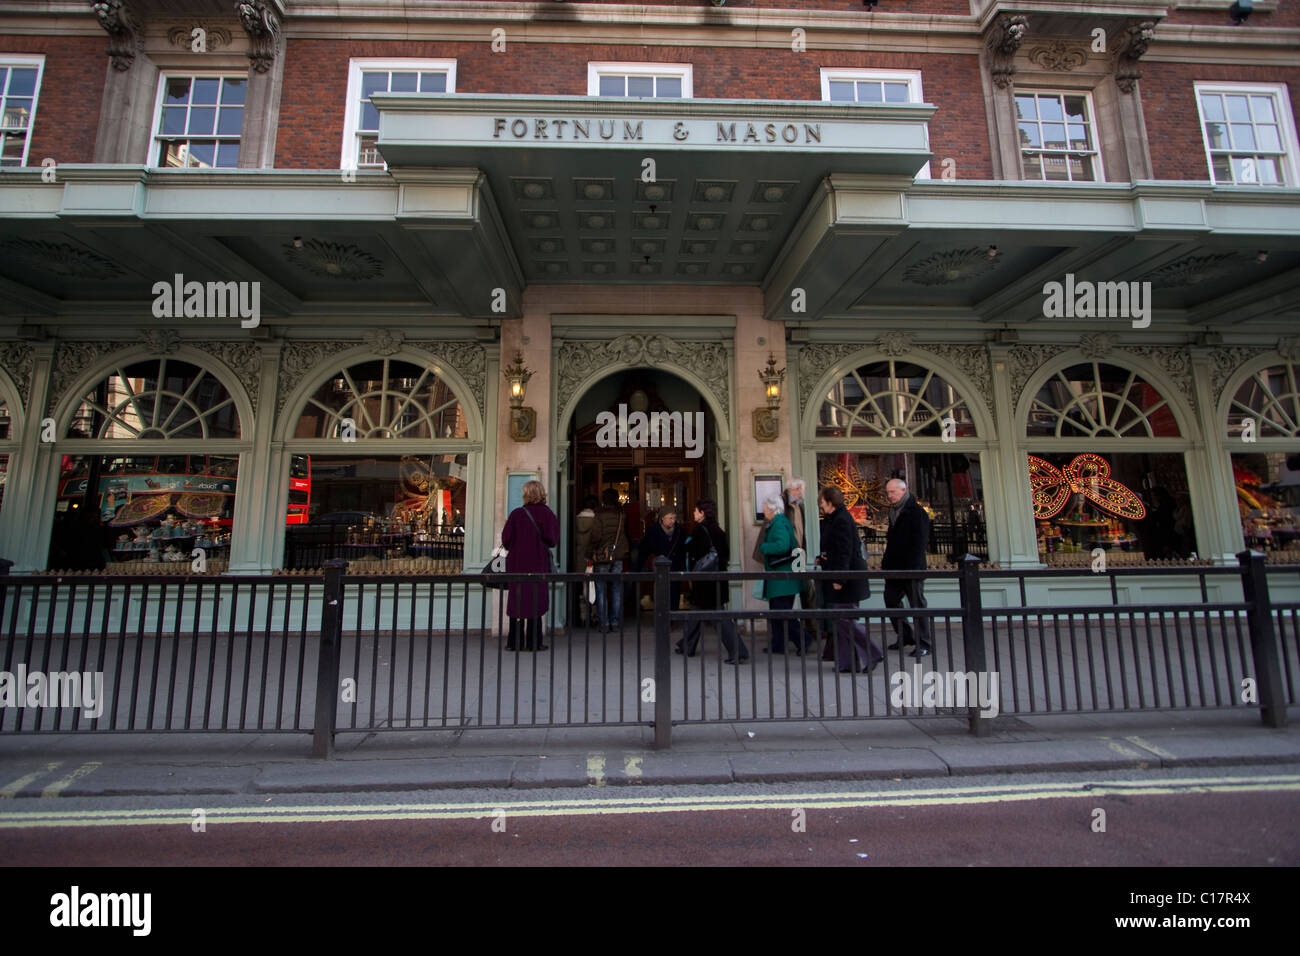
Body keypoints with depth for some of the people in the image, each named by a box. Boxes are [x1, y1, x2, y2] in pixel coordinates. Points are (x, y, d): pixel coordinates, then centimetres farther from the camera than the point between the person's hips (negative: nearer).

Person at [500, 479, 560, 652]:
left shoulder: (516, 513, -4)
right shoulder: (547, 514, -6)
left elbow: (506, 539, -4)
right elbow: (552, 540, -8)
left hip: (516, 562, 1)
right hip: (538, 563, -1)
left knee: (516, 600, 10)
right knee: (535, 600, 6)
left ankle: (515, 642, 15)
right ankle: (533, 642, 8)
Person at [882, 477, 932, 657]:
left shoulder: (917, 512, -9)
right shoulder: (893, 511, 15)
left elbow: (920, 542, -15)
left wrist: (913, 567, -20)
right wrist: (885, 563, 12)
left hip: (911, 569, -8)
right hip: (894, 568, 8)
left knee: (917, 605, 0)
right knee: (891, 600, 10)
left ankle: (923, 644, 8)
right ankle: (904, 637, 24)